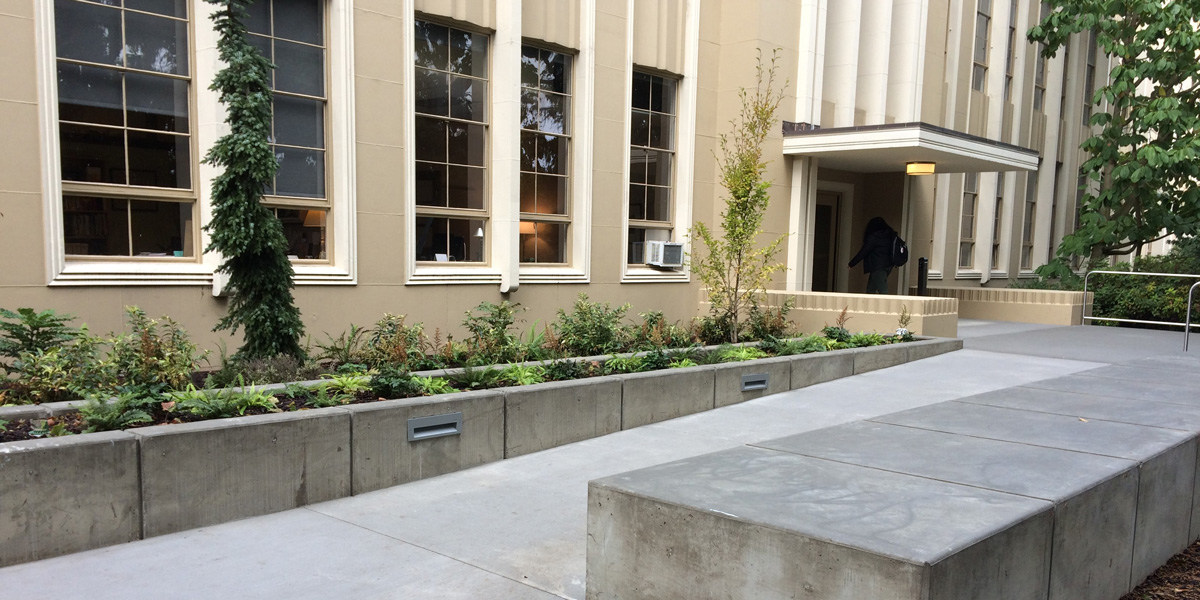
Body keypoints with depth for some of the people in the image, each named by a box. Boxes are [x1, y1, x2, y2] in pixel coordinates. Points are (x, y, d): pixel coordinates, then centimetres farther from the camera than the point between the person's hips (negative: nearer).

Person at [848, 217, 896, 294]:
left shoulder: (873, 237, -12)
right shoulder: (888, 236, 12)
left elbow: (863, 252, -12)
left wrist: (851, 264, -5)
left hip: (878, 268, -9)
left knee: (882, 291, -16)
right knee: (870, 290, 15)